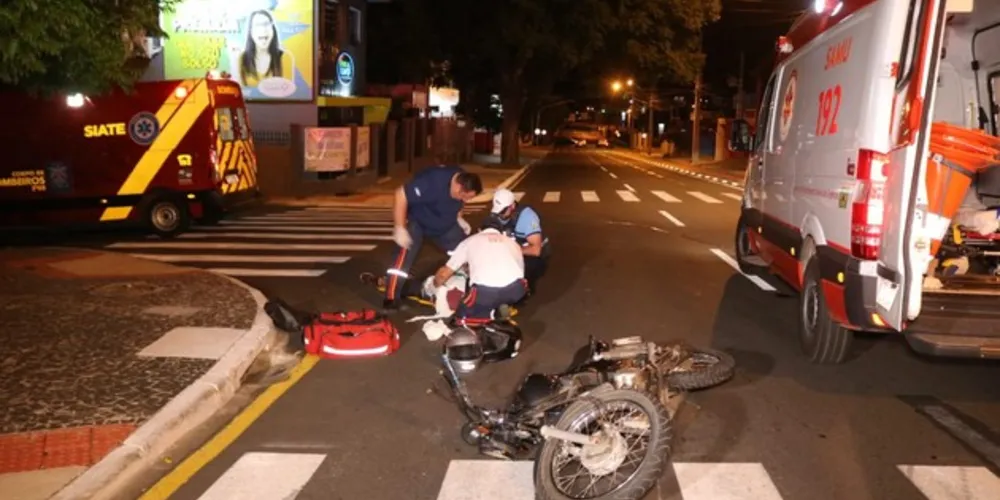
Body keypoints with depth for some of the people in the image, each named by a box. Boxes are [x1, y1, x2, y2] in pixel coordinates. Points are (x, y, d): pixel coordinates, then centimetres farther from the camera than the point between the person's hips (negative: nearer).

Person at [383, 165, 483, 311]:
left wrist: (459, 218, -4)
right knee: (405, 254, -20)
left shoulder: (463, 181, -15)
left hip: (445, 223, 7)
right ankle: (391, 298, -15)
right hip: (415, 220, -7)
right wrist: (399, 228, -36)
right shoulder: (432, 182, -40)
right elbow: (401, 195, -38)